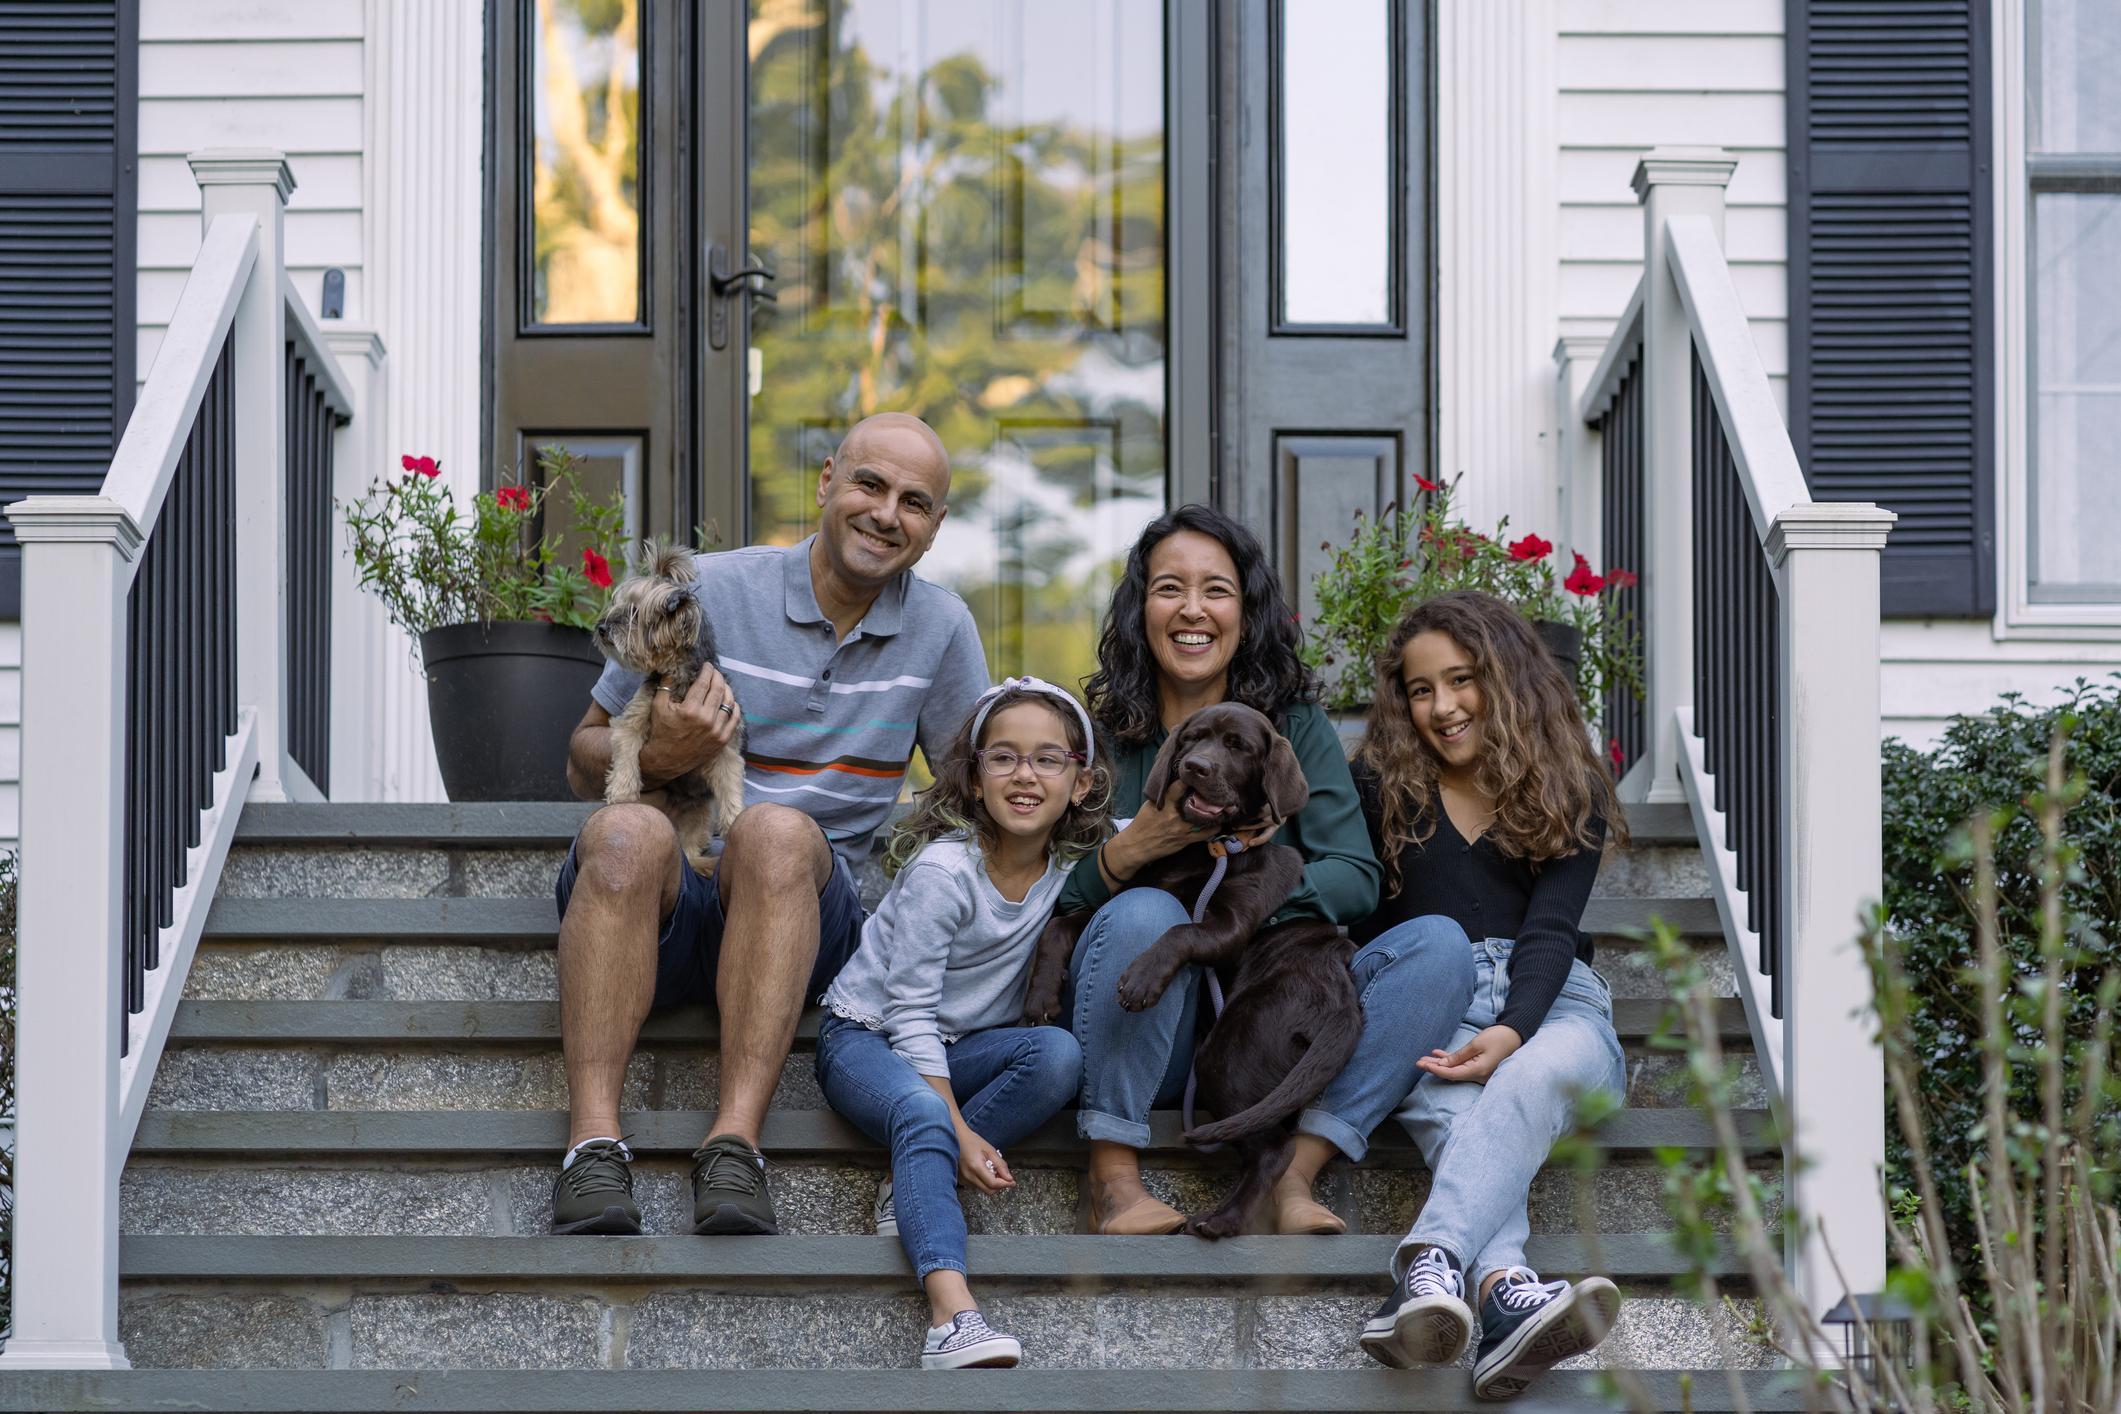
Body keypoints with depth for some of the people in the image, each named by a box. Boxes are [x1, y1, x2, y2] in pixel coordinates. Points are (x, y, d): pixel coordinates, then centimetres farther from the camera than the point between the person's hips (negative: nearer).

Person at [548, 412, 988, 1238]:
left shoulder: (941, 629, 10)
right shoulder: (710, 590, 3)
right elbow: (584, 762, 7)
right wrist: (656, 757, -16)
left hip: (802, 915, 1)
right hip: (659, 904, 0)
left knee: (779, 830, -34)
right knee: (628, 830, -35)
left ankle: (735, 1142, -43)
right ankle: (593, 1140, -43)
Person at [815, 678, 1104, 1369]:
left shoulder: (1076, 865, -4)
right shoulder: (943, 869, -21)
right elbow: (910, 1010, -20)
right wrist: (960, 1131, -28)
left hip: (960, 1045, 6)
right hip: (867, 1038, -6)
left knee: (1060, 1056, -25)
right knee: (922, 1116, -38)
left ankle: (912, 1190, -21)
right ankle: (952, 1312, -55)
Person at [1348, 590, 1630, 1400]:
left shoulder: (1571, 794, 12)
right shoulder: (1380, 785, 16)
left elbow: (1551, 931, -3)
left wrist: (1511, 1033, -22)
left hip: (1546, 1004, 0)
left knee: (1535, 1076, -39)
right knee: (1452, 1110, -37)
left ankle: (1431, 1267, -63)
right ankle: (1509, 1291, -64)